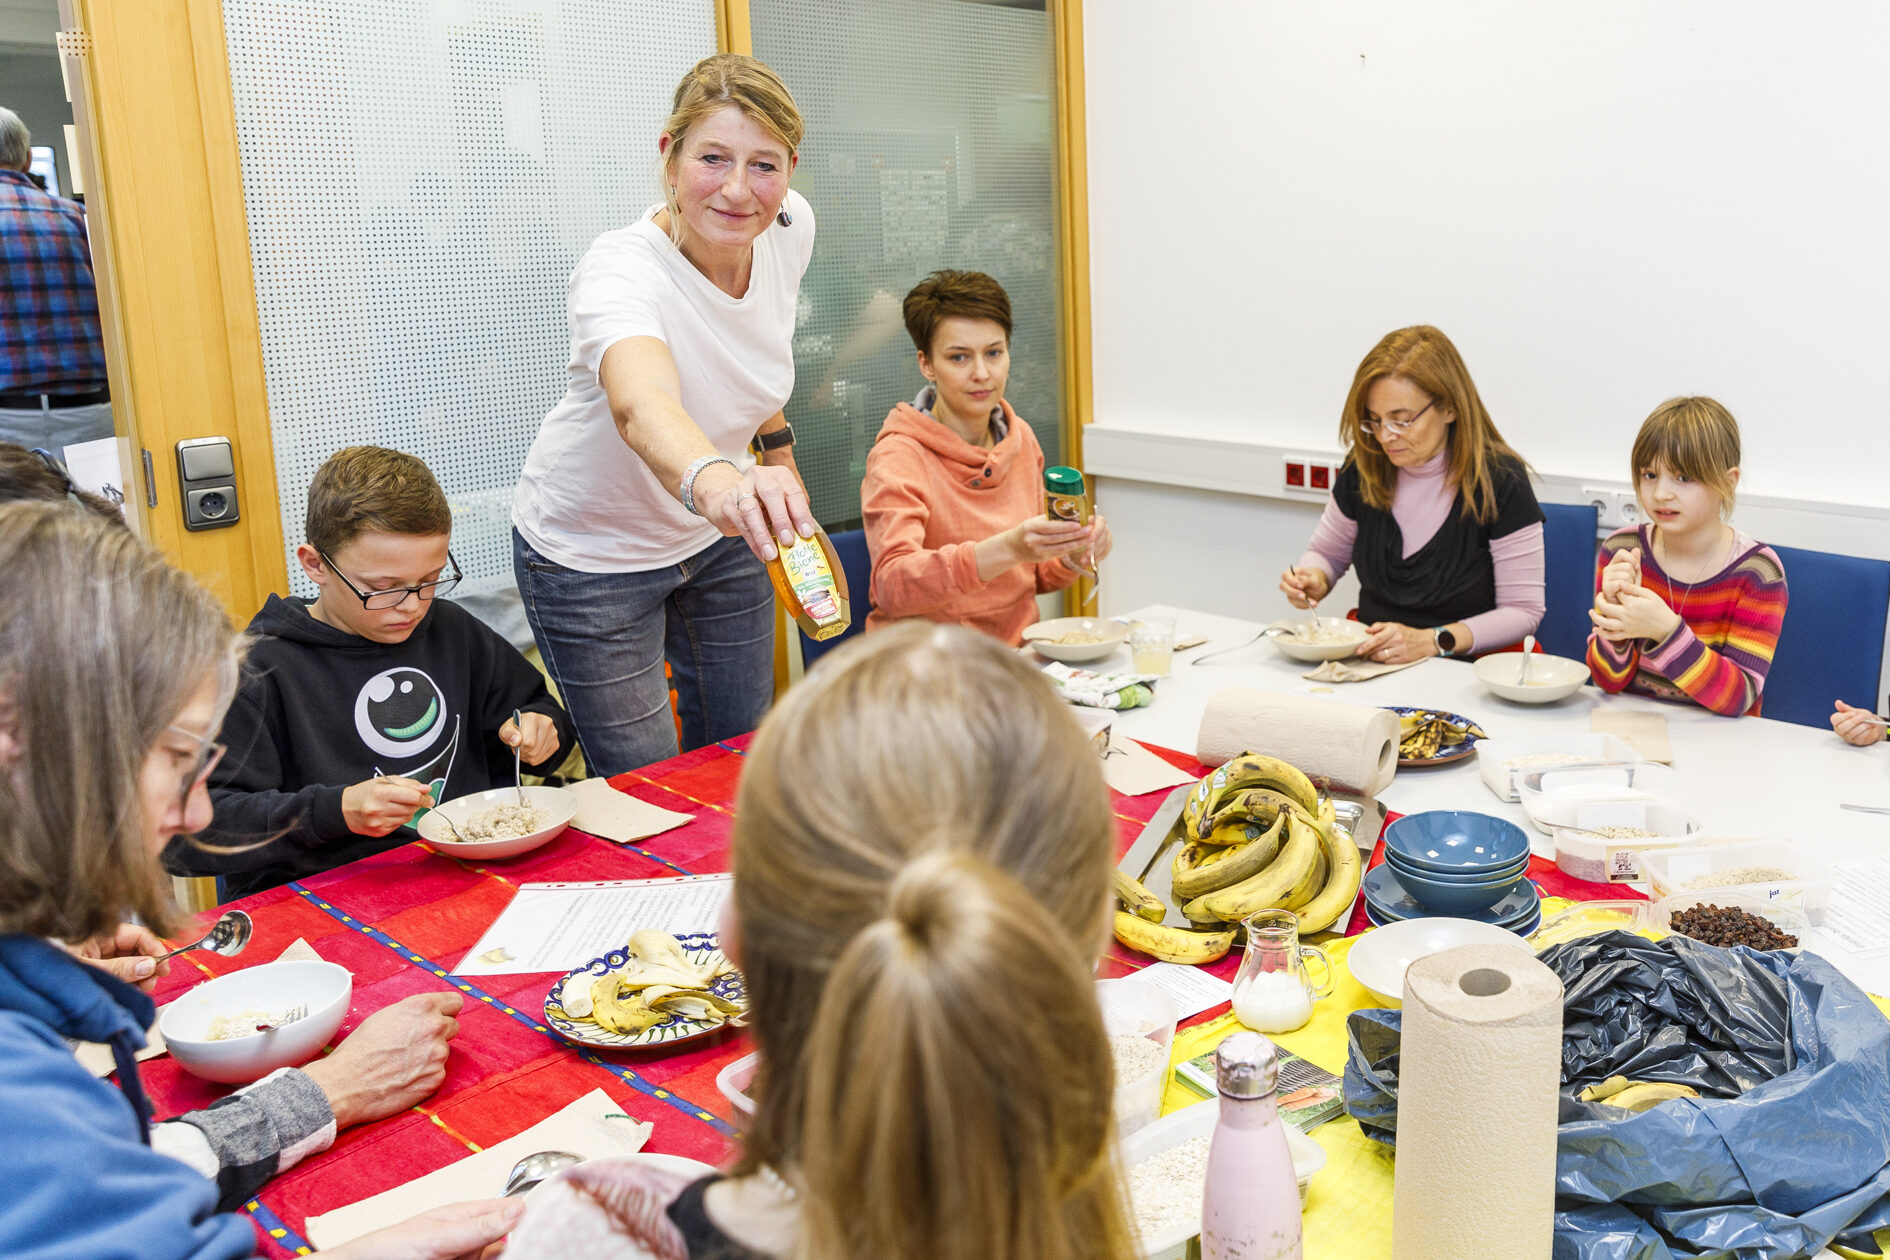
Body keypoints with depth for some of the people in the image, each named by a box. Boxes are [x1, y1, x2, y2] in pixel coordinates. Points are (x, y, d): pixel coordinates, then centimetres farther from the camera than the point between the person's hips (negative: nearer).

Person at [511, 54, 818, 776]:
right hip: (593, 555, -5)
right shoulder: (620, 272, -35)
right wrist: (714, 480, -77)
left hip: (720, 540, 6)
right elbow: (642, 406, -57)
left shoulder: (790, 228, -15)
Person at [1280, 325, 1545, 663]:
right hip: (1370, 665, 3)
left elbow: (1523, 611, -8)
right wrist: (1314, 580, -4)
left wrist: (1431, 641, -21)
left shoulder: (1500, 480, -10)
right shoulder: (1364, 467, 3)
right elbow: (1326, 553, 20)